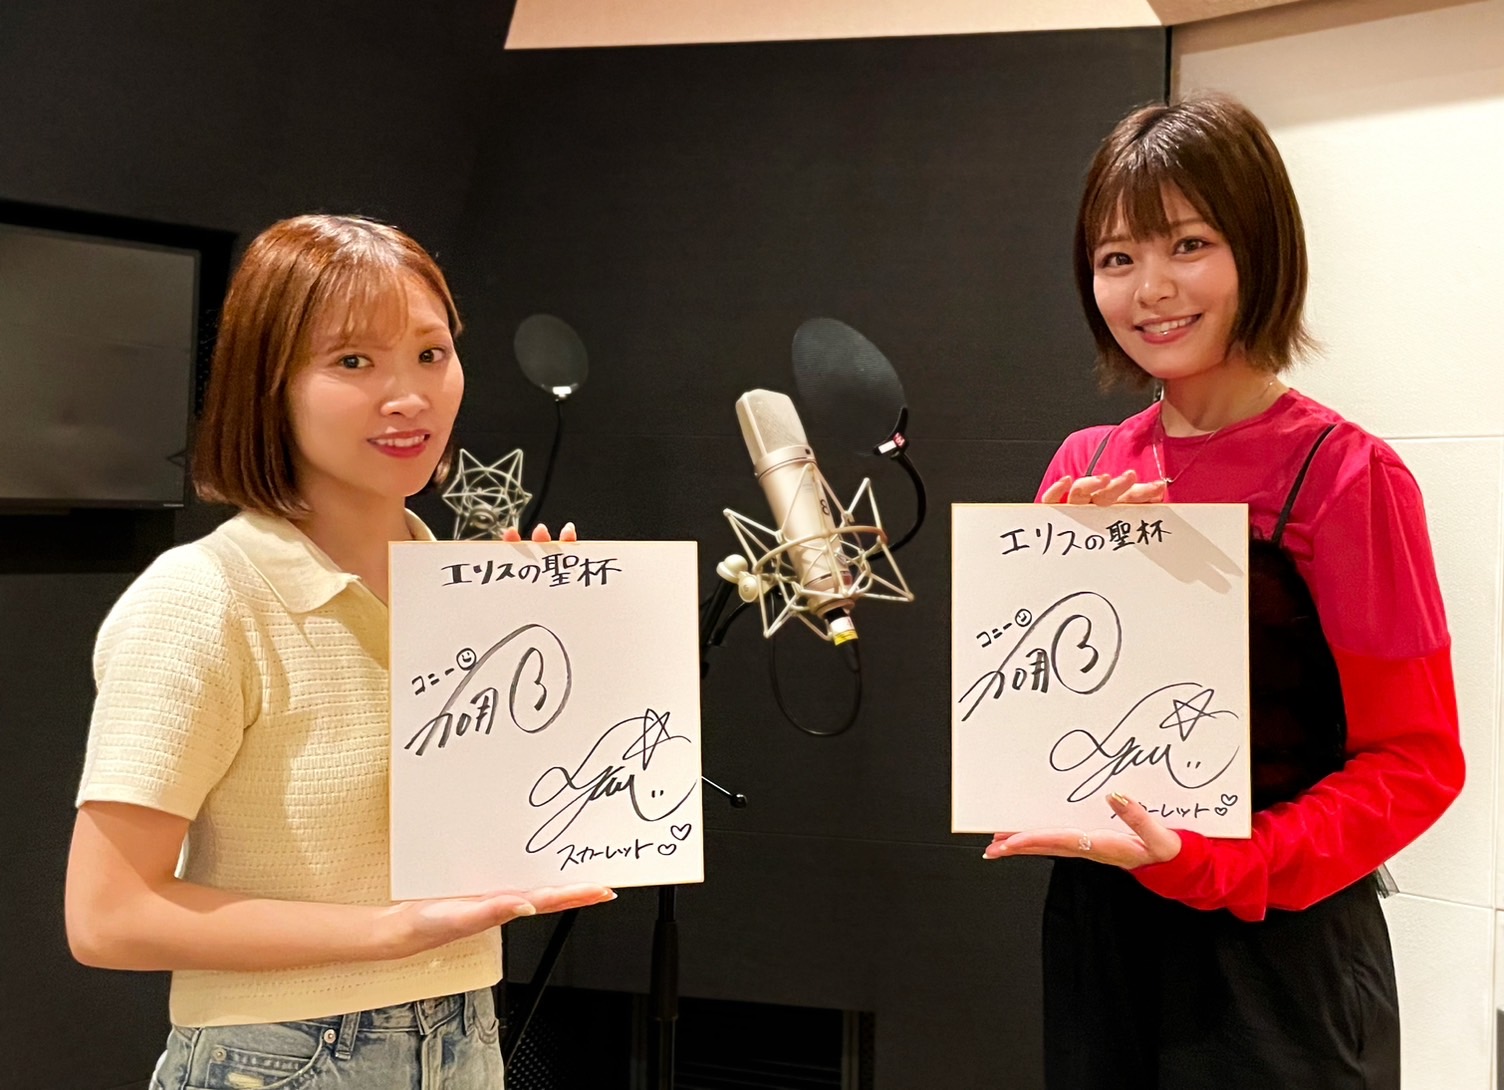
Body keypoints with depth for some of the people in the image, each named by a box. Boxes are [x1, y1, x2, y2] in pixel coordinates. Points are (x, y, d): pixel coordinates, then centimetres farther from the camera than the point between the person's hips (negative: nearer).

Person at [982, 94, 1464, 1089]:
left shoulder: (1343, 475, -12)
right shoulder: (1086, 469, 3)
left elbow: (1415, 762, -12)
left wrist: (1205, 861, -24)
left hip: (1279, 944, -5)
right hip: (1097, 930, 5)